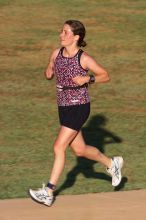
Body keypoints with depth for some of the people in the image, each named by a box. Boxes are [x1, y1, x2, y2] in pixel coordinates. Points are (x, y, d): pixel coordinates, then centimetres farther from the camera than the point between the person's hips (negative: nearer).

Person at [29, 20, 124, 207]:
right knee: (79, 150, 16)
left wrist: (87, 78, -21)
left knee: (59, 147, -11)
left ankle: (48, 193, -5)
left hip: (79, 107, -7)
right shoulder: (56, 54, 1)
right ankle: (112, 164, 40)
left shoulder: (84, 59, -14)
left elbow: (105, 76, -5)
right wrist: (48, 73, -6)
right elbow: (49, 71, 17)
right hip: (64, 107, 7)